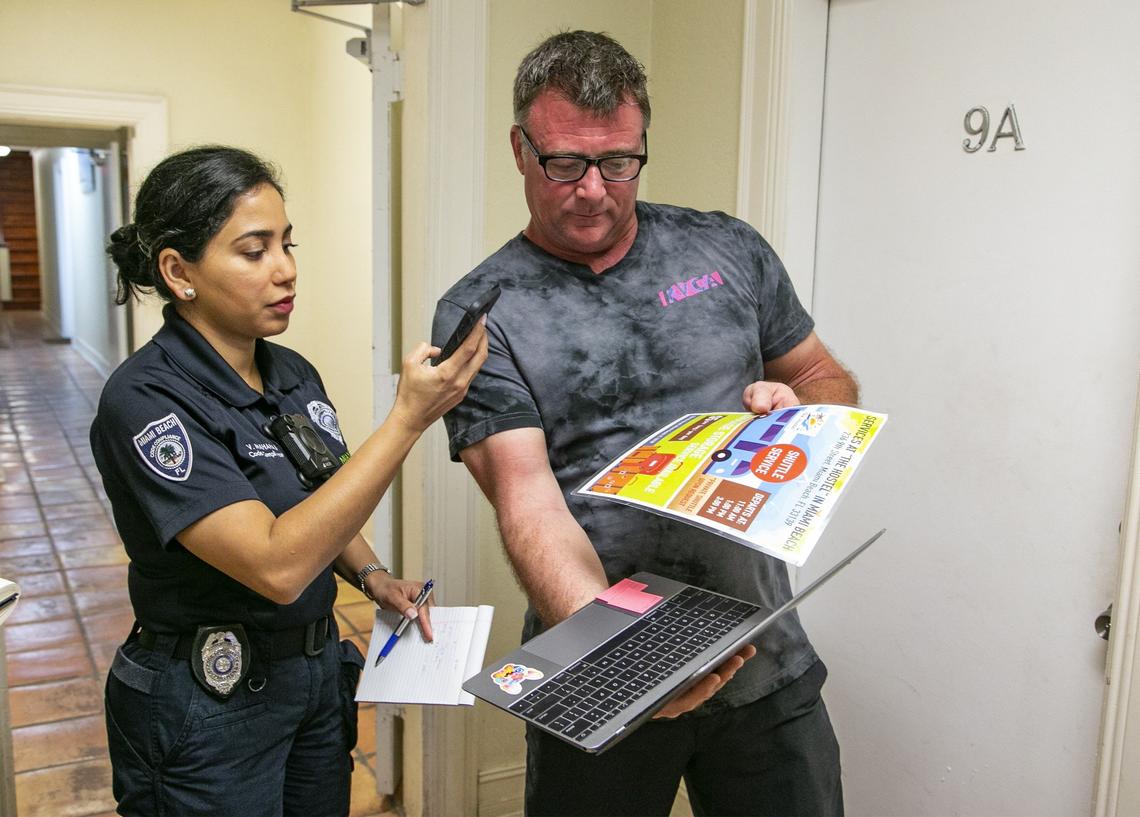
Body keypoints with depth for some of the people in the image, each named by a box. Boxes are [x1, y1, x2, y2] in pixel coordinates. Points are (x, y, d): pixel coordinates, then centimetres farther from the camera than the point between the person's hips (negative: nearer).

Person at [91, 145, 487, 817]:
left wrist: (370, 575, -2)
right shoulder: (145, 400, -23)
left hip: (320, 669, 7)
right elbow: (277, 565, -32)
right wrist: (409, 417, -34)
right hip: (209, 703, -7)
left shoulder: (295, 374, 0)